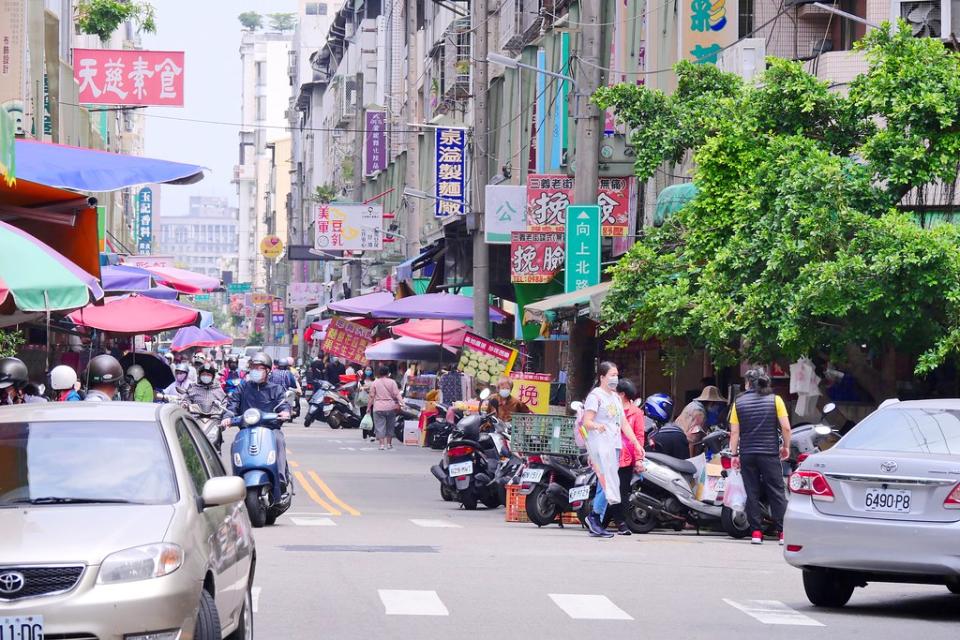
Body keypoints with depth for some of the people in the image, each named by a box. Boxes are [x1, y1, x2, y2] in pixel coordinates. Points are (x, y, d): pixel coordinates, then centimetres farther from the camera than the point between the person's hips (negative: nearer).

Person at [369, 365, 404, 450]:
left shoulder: (375, 383, 1)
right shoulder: (392, 382, 0)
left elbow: (372, 396, 3)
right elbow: (396, 394, -7)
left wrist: (369, 407, 10)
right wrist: (401, 402, -10)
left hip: (378, 408, -1)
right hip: (390, 407, 1)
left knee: (380, 427, -1)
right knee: (390, 426, 14)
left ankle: (382, 444, -9)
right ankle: (389, 443, 21)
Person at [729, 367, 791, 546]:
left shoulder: (739, 402, 4)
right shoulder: (775, 399, 0)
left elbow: (734, 432, 1)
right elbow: (786, 427, -5)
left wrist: (734, 454, 7)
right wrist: (786, 446, 9)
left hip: (747, 454, 2)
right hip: (769, 454, -2)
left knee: (752, 494, 6)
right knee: (777, 492, 2)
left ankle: (756, 532, 3)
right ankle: (783, 532, -3)